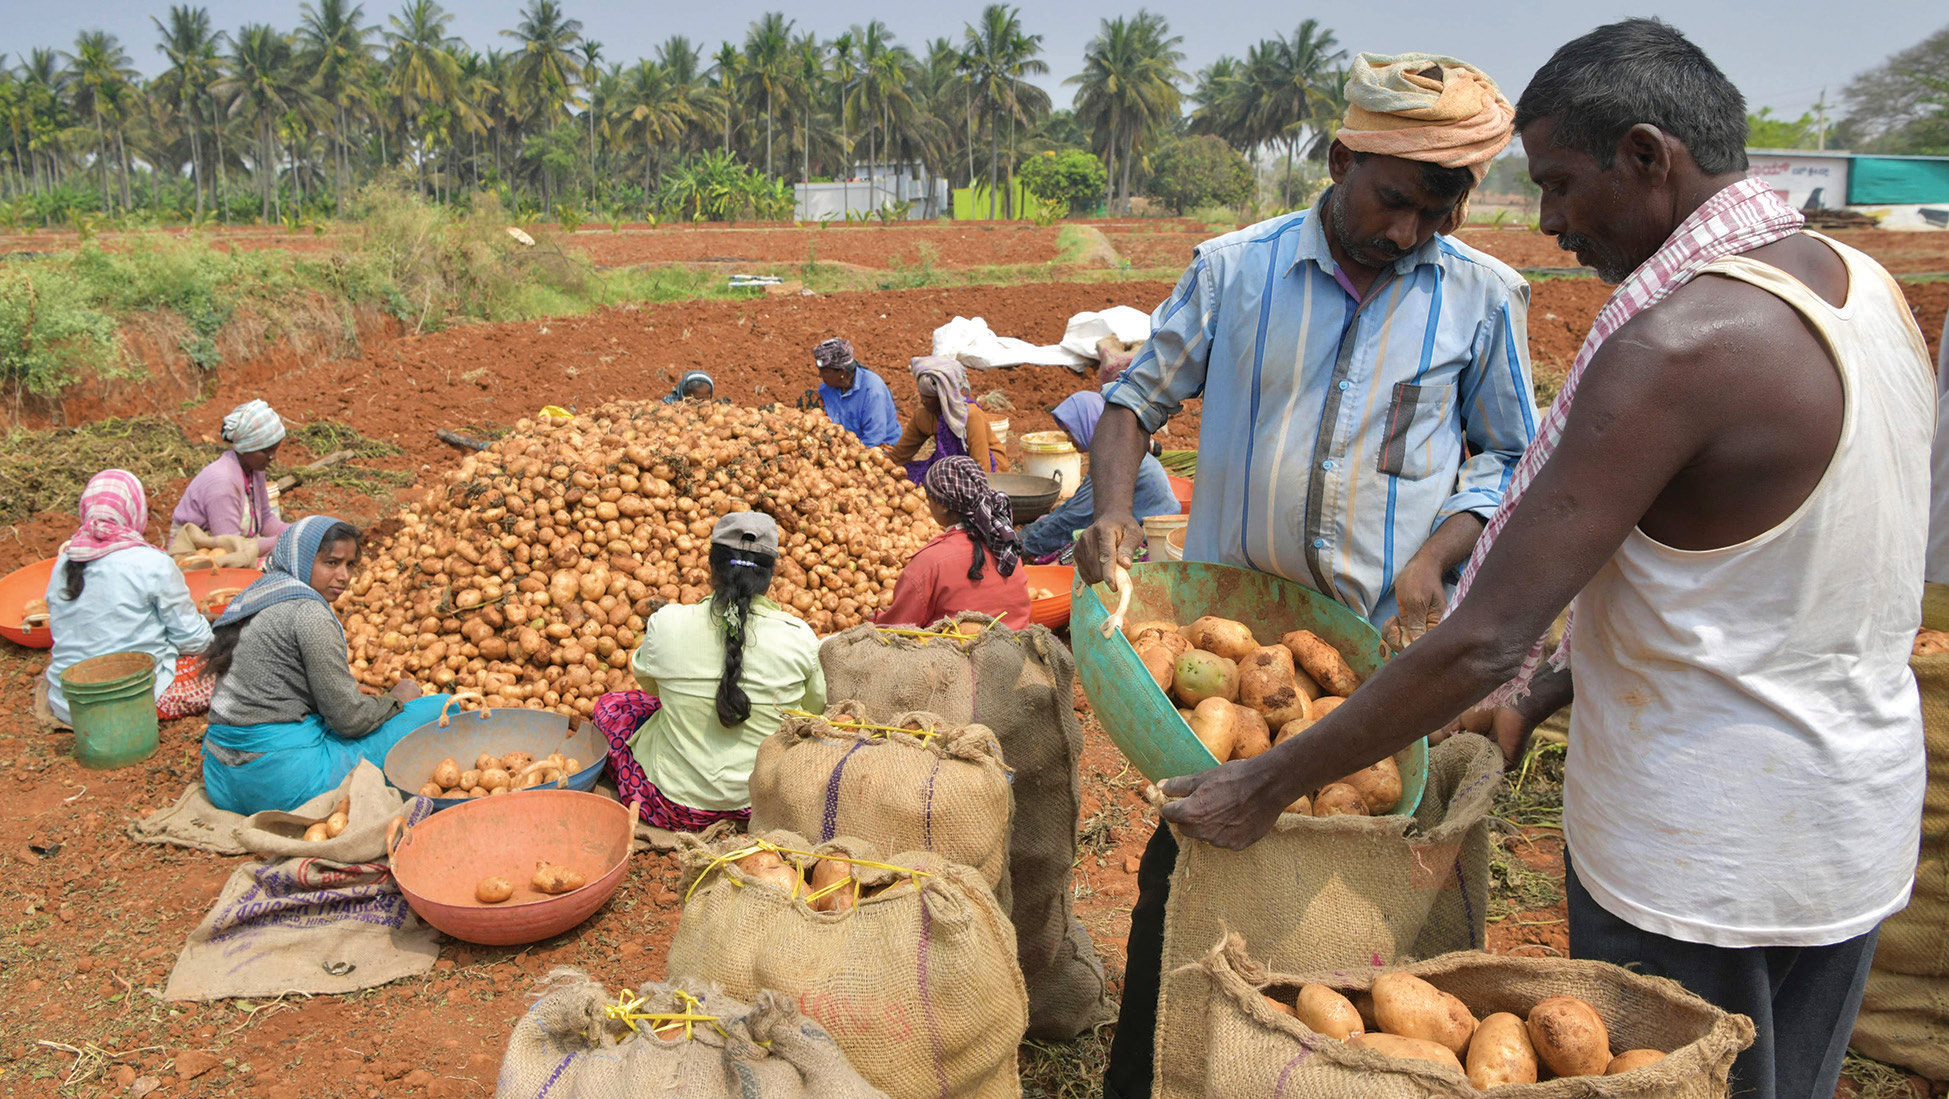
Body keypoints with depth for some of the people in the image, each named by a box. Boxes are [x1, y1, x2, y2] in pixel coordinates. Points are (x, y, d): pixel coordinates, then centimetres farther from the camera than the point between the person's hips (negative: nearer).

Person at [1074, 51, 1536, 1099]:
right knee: (1183, 856, 9)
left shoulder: (1484, 297, 1)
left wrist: (1436, 554, -8)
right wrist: (1113, 510, -8)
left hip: (1385, 645, 0)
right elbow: (1140, 393, 9)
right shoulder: (1232, 268, 0)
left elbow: (1509, 456, 9)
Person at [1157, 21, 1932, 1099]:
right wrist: (1555, 687, 12)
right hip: (1864, 831, 9)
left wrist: (1268, 785, -19)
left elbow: (1484, 644, -29)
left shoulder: (1678, 344, -26)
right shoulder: (1864, 285, 3)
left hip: (1702, 862, -8)